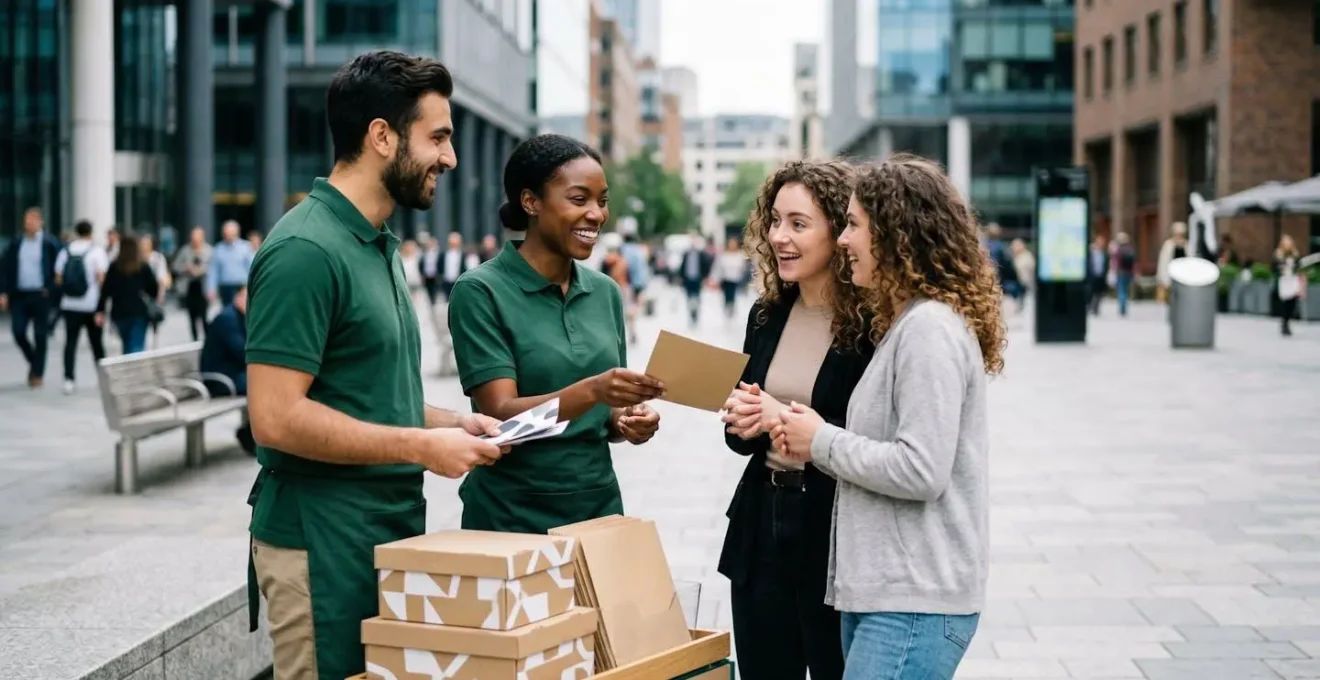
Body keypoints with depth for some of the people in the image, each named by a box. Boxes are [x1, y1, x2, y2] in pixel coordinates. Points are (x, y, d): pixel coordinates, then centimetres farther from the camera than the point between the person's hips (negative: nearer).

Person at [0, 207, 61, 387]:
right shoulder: (15, 244, 7)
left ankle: (38, 373, 11)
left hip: (40, 296, -3)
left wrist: (50, 289, -11)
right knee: (18, 332, -1)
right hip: (19, 295, 3)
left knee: (40, 336, 1)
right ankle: (34, 362, 23)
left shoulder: (50, 244, -4)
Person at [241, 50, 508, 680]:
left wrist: (449, 423, 6)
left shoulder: (379, 245, 13)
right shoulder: (306, 250, -17)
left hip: (390, 531, 9)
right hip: (324, 540, -9)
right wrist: (422, 447, -18)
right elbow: (277, 417, -23)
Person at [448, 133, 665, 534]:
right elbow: (500, 415, -18)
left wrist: (626, 420, -9)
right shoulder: (481, 291, -11)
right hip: (512, 516, -5)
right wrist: (590, 390, -32)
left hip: (599, 506, 5)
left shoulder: (605, 292, 5)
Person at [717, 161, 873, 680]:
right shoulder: (766, 315, 7)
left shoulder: (874, 323, -13)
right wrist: (744, 422, -7)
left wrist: (786, 419, -18)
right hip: (761, 527, 6)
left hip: (838, 538, -6)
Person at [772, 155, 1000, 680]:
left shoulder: (930, 328, -15)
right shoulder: (907, 323, 17)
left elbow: (920, 470, -20)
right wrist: (814, 442, 4)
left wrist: (822, 442, -9)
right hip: (879, 590, 10)